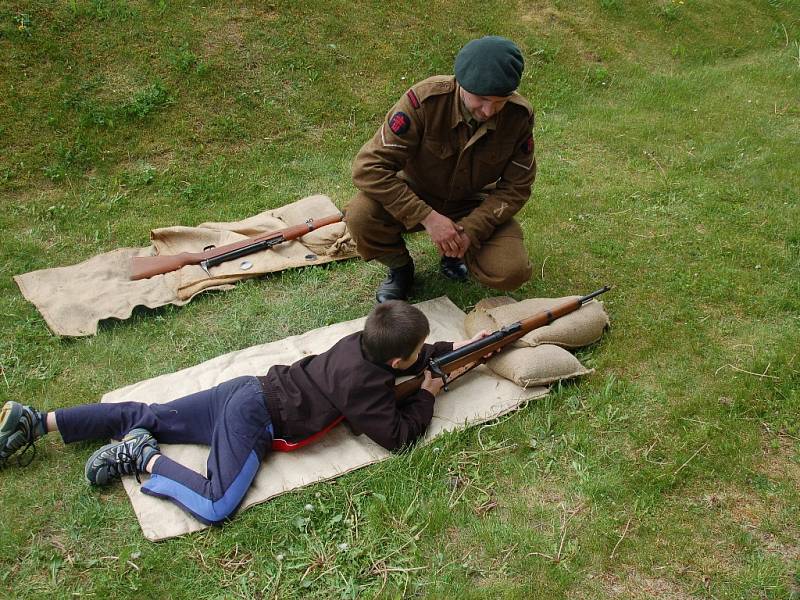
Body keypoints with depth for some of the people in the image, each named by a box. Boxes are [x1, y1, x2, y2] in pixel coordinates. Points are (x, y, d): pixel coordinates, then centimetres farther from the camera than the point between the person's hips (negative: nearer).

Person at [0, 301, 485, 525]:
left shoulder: (363, 340, 6)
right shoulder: (367, 385, -17)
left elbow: (410, 356, 26)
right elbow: (398, 436, -11)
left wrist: (459, 349, 25)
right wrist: (427, 396, 3)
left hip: (248, 390, 9)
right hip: (256, 416, -9)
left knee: (150, 417, 12)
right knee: (215, 506, -23)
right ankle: (144, 457, -10)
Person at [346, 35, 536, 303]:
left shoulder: (520, 116, -19)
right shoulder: (425, 100, -28)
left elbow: (515, 187, -8)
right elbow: (369, 167, -29)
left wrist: (471, 229, -23)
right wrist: (427, 217, -35)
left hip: (474, 207, 2)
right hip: (415, 198, -1)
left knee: (512, 273, -22)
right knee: (361, 216, -32)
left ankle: (453, 252, 12)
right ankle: (399, 266, 3)